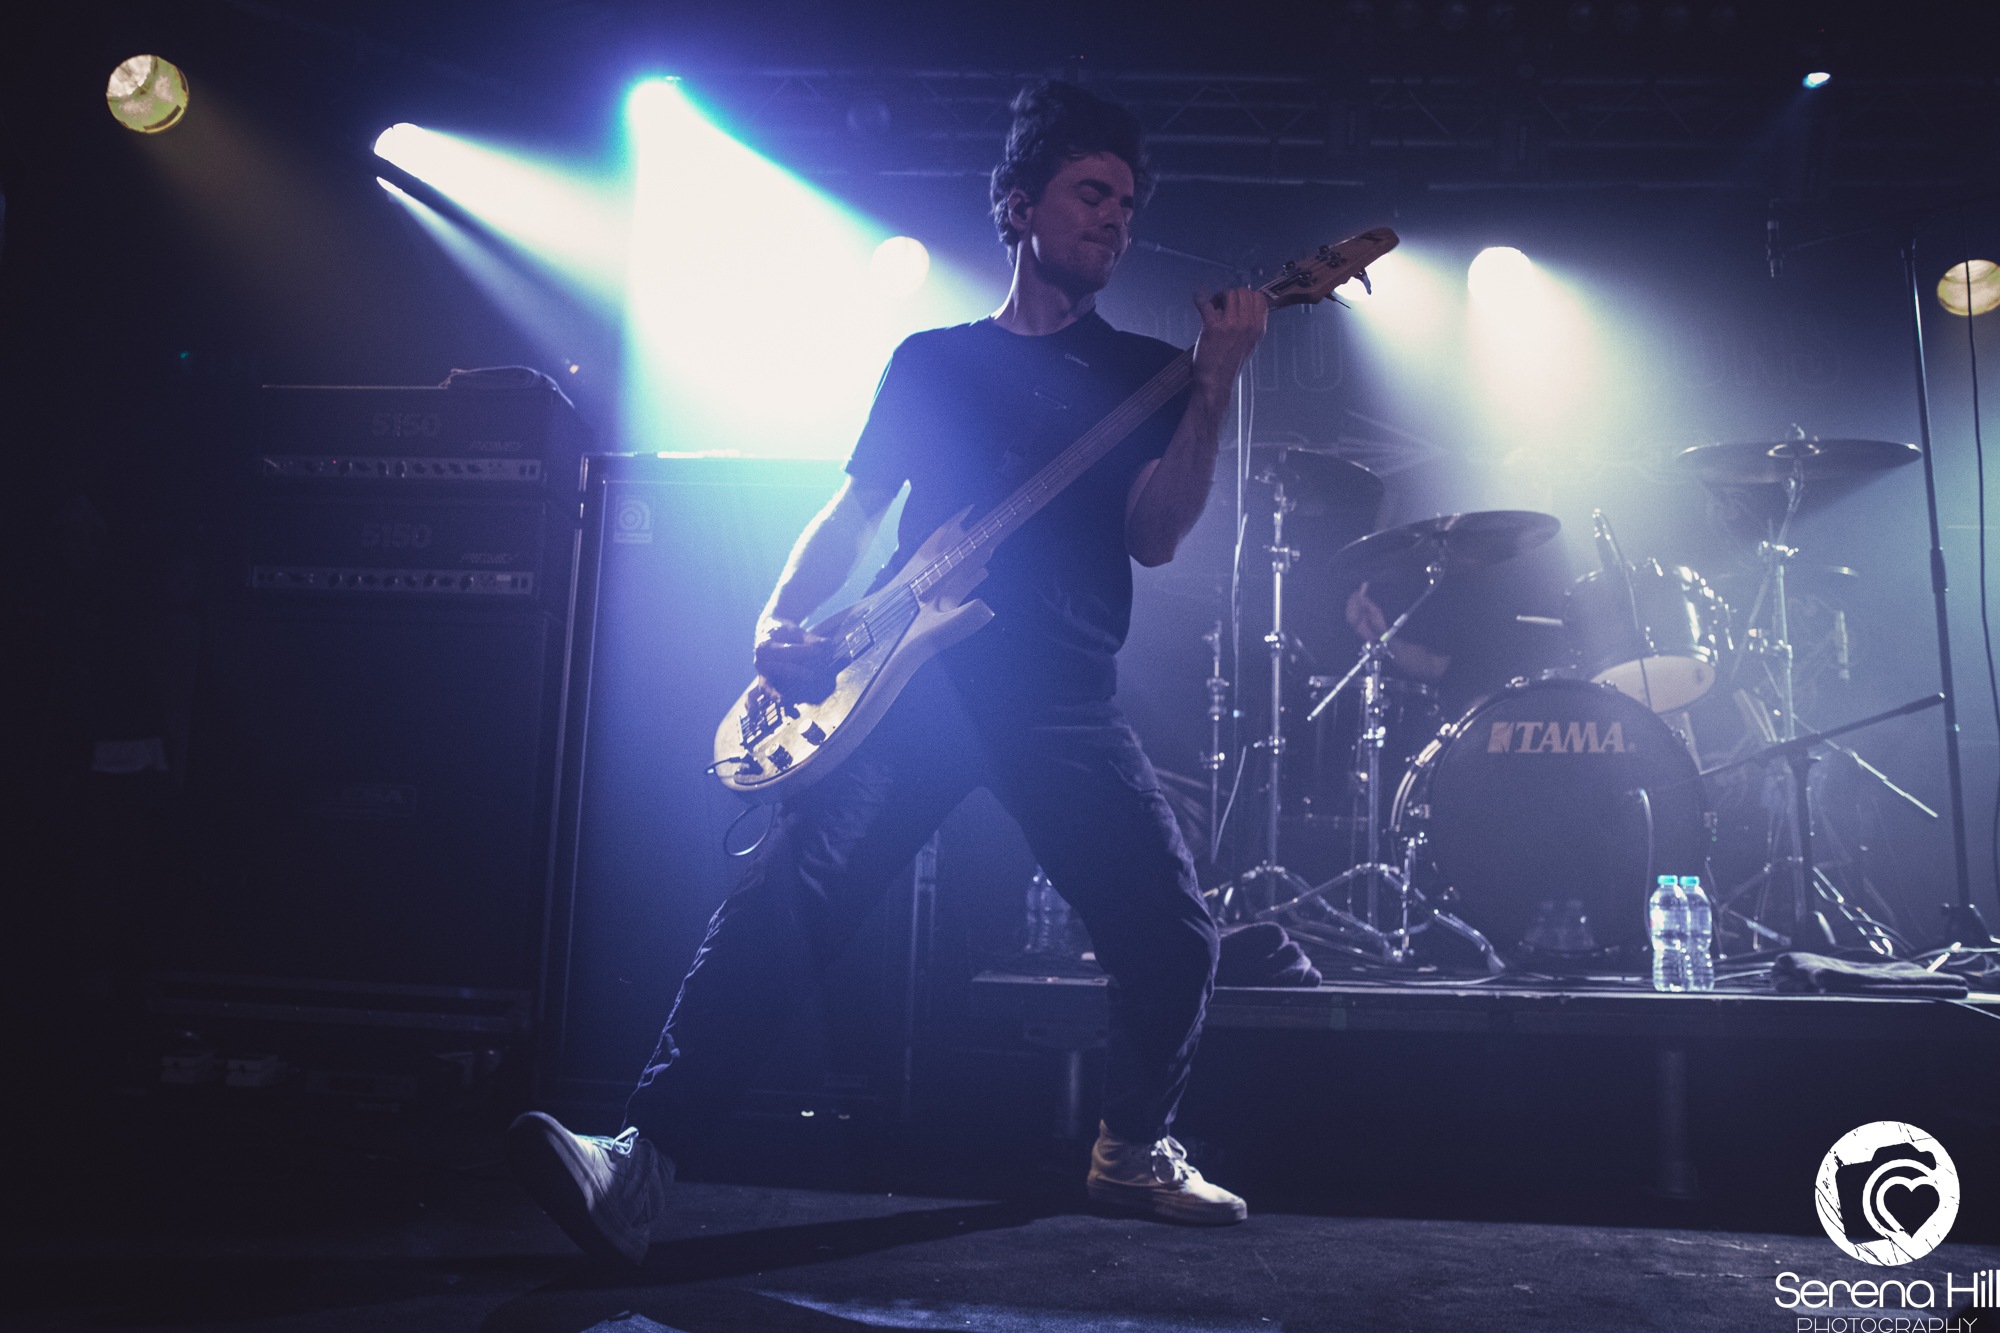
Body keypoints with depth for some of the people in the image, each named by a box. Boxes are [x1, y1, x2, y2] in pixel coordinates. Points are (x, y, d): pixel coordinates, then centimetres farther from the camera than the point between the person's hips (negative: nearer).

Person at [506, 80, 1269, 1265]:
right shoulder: (933, 359, 17)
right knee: (789, 893, -21)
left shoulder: (1141, 371, 15)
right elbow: (852, 511, 15)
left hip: (1064, 698, 1)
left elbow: (1155, 533, 0)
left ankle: (1134, 1146, 23)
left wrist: (1216, 386, -12)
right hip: (917, 674, -1)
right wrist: (785, 616, -3)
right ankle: (642, 1164, -18)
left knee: (1174, 935, -5)